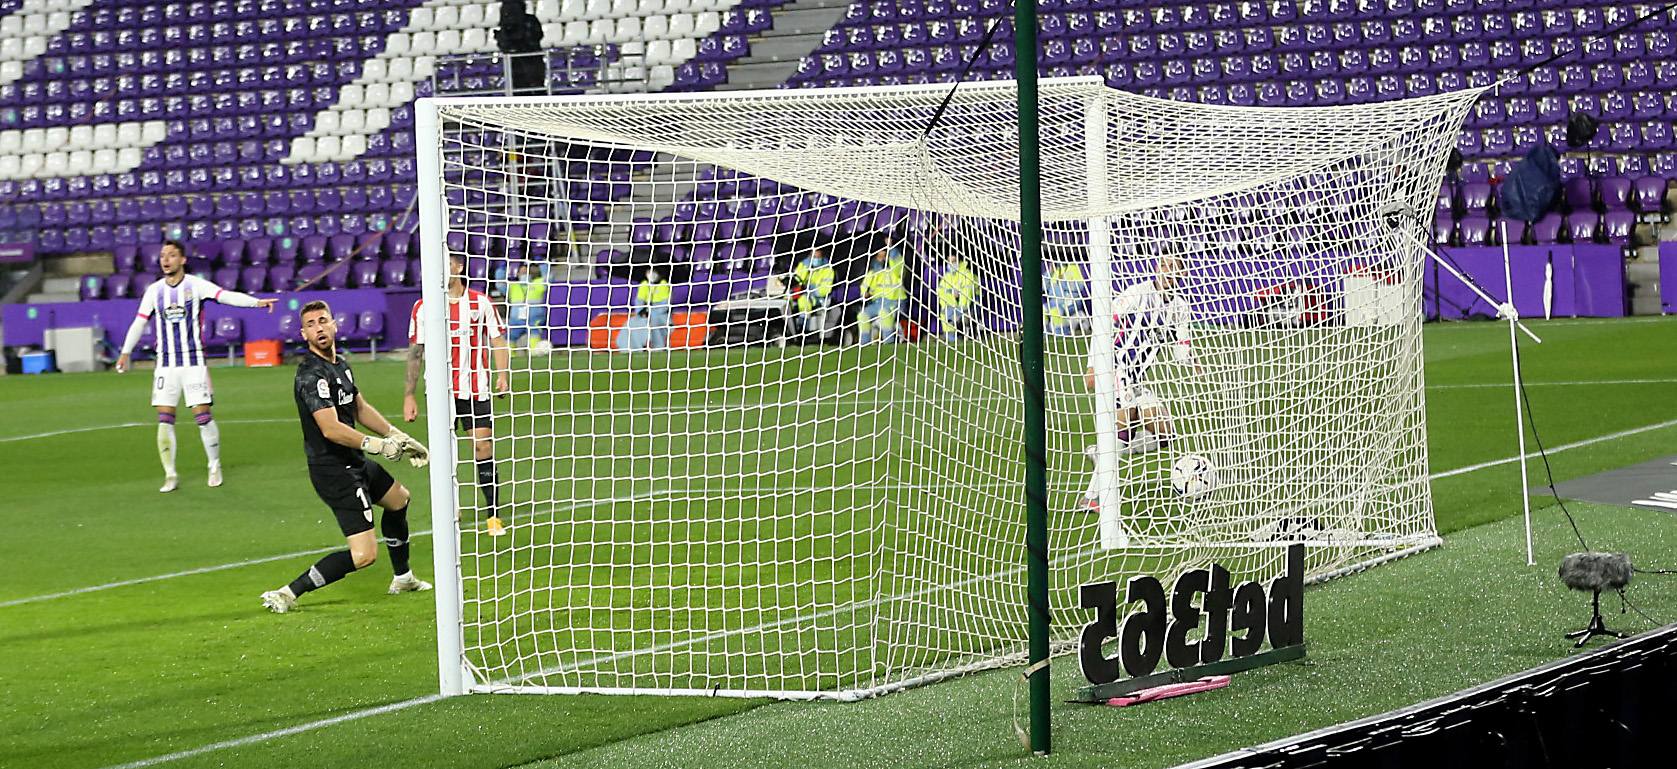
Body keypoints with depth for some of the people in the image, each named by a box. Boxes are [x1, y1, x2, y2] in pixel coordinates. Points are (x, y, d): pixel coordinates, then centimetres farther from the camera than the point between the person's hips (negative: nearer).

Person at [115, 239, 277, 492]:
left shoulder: (195, 285, -5)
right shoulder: (154, 291, 6)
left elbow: (226, 296, -16)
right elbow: (140, 322, 11)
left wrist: (256, 302, -31)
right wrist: (125, 353, 5)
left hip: (194, 362, -3)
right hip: (166, 364, 3)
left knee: (203, 416, -5)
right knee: (164, 419, -3)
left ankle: (215, 467, 14)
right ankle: (170, 475, 5)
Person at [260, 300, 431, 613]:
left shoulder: (341, 364, 8)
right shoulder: (312, 374, -23)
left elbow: (361, 409, 21)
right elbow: (331, 428, -31)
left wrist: (399, 437, 19)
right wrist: (376, 445, -26)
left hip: (355, 463, 11)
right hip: (335, 472, -11)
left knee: (399, 499, 35)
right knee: (364, 555, -18)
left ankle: (402, 578, 52)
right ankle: (288, 594, -16)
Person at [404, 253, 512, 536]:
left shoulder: (480, 302, 2)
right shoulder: (423, 307, 4)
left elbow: (498, 341, 6)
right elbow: (415, 353, 8)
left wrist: (502, 374, -10)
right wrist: (409, 395, 5)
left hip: (475, 390, -1)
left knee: (483, 448, -6)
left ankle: (494, 516, 1)